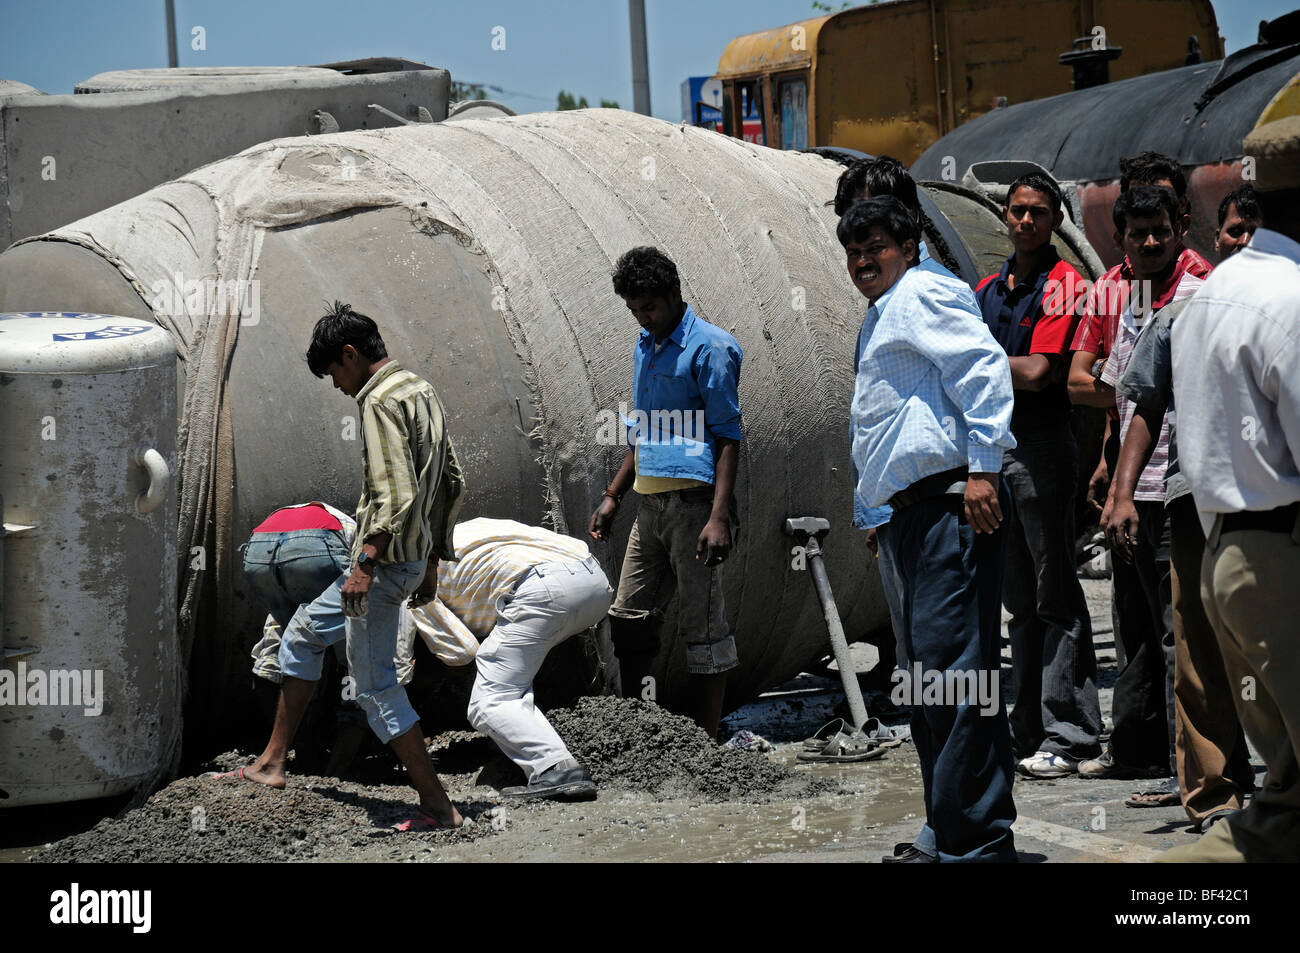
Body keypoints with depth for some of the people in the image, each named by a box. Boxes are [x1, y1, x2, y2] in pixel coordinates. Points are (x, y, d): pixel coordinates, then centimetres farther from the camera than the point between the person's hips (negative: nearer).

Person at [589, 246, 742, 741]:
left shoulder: (709, 347, -8)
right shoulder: (645, 348, 18)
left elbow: (727, 436, -13)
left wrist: (719, 517, -20)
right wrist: (612, 497, 22)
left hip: (693, 500, -9)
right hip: (651, 504, 9)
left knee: (702, 624, -5)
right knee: (628, 619, 10)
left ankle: (704, 744, -1)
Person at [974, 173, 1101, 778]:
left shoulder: (1062, 285, -6)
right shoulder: (987, 290, 17)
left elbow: (1037, 372, -16)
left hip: (1041, 448, -8)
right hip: (991, 449, 8)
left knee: (1056, 594, -6)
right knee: (1019, 598, 11)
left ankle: (1067, 734, -6)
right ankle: (1029, 732, 15)